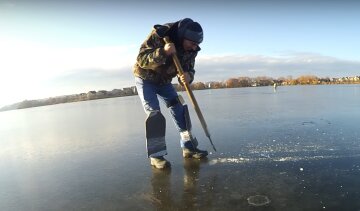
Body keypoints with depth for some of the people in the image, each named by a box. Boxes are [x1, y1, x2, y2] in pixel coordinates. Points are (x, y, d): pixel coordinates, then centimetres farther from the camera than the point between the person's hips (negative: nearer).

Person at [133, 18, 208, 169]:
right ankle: (156, 155, -10)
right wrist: (163, 52, -46)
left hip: (164, 81, 6)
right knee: (154, 114, -17)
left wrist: (188, 76, -36)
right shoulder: (158, 35, -30)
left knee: (179, 110, -1)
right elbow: (141, 59, -31)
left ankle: (189, 147, 9)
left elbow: (189, 69, -11)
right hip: (145, 79, -5)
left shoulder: (191, 49, -15)